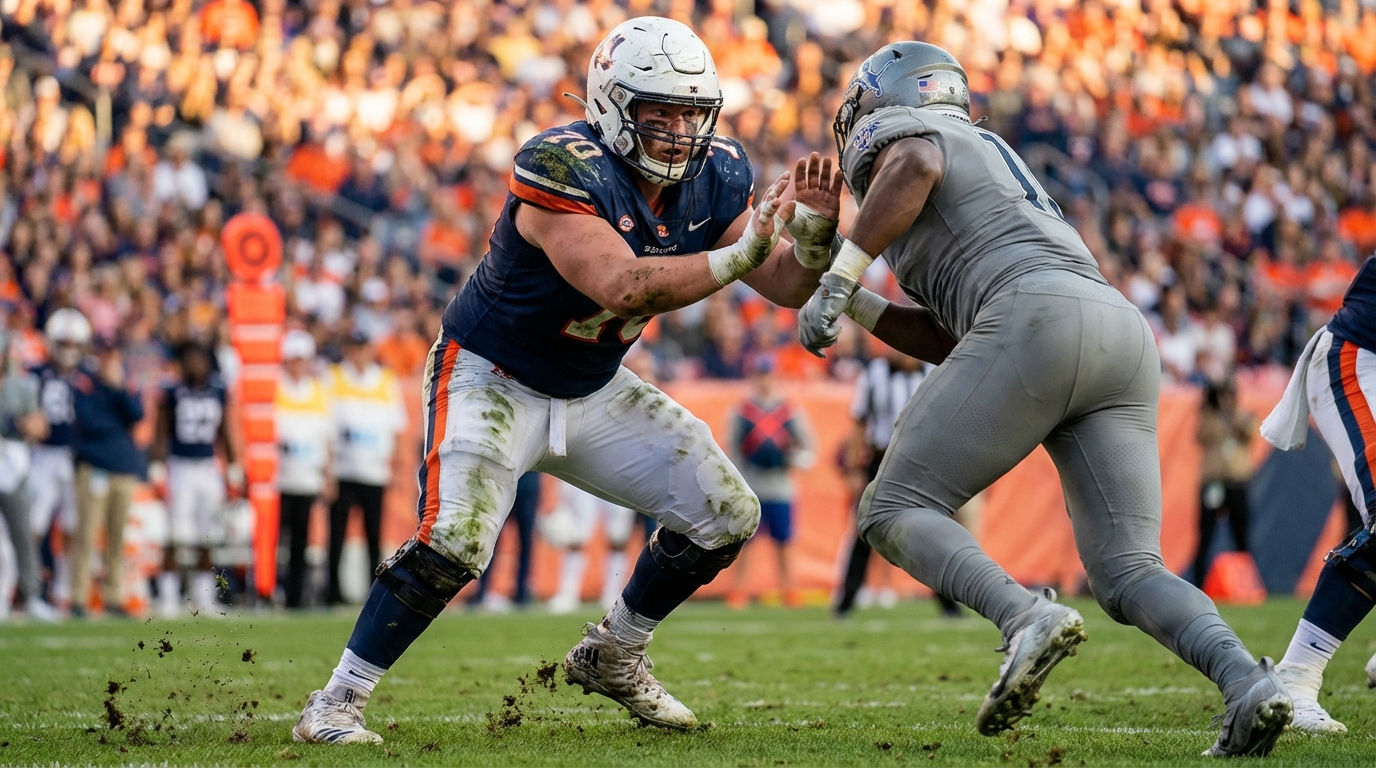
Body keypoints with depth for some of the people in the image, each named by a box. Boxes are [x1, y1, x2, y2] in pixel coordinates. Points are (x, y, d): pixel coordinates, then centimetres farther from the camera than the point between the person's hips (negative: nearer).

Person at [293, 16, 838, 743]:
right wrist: (739, 254, -45)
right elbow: (622, 287, -41)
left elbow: (788, 287, -5)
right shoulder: (564, 170, -30)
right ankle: (335, 703, -11)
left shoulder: (712, 178, -8)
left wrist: (814, 231, -26)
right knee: (452, 540, -26)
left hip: (591, 392, 7)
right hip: (492, 378, -7)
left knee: (725, 514, 2)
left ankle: (611, 657, 22)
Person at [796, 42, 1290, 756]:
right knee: (1127, 572, 4)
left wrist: (840, 276, -8)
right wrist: (857, 308, 39)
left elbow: (916, 165, -11)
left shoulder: (900, 134, 17)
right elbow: (954, 343, 37)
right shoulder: (990, 158, 39)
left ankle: (1028, 618, -25)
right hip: (1125, 331, 8)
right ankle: (1250, 683, -22)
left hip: (1038, 319, -8)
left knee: (894, 511, 1)